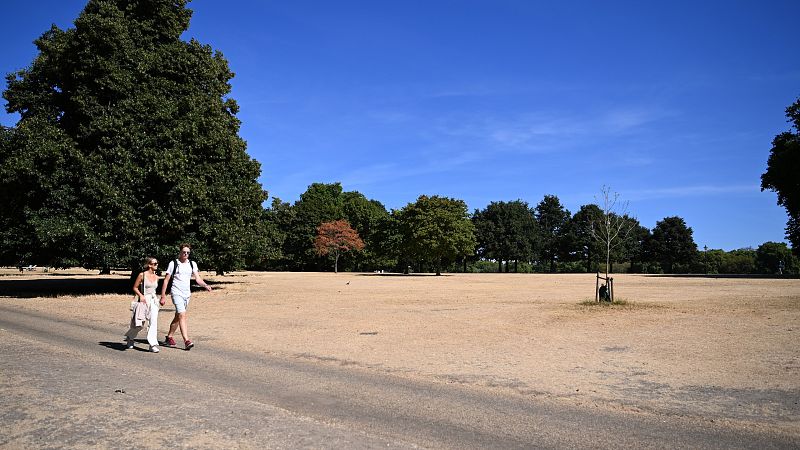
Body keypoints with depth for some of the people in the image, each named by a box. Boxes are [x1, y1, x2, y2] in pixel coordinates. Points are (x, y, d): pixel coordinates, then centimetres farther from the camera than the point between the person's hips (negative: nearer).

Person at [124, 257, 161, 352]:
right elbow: (135, 288, -2)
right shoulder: (142, 275, -7)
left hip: (153, 301, 4)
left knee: (153, 322, -11)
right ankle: (130, 338, 36)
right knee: (139, 324, 7)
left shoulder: (156, 277, 7)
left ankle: (153, 344, -10)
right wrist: (141, 295, -18)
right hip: (143, 301, -4)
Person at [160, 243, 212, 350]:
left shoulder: (192, 264, 10)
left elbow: (198, 278, 4)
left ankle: (169, 337, 29)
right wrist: (163, 296, -2)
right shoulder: (173, 263, -2)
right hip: (176, 293, -5)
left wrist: (206, 285, -16)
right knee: (182, 315, -17)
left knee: (178, 316, 14)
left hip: (187, 293, 6)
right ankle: (186, 341, -24)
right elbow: (166, 280, 0)